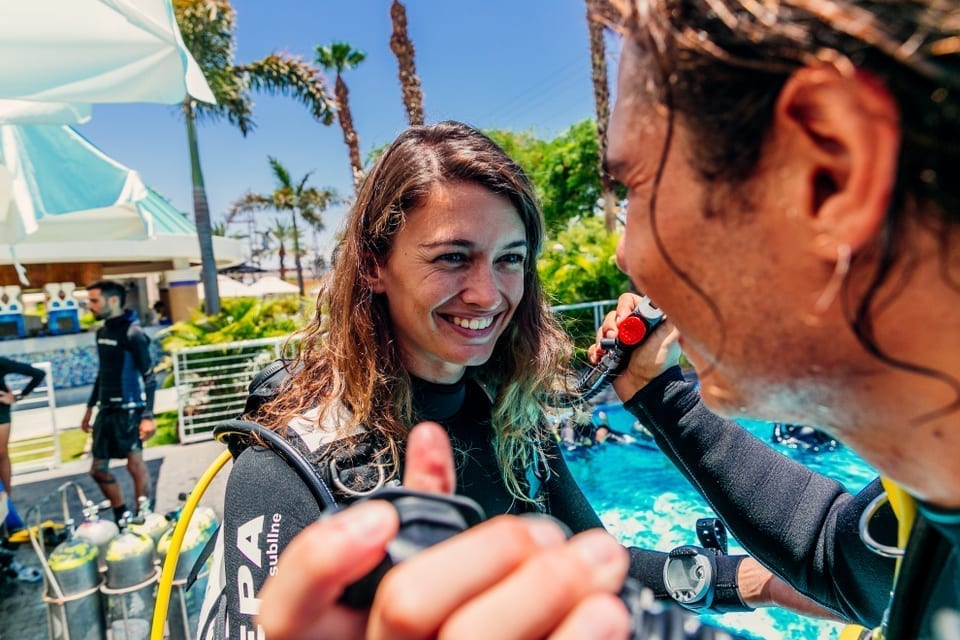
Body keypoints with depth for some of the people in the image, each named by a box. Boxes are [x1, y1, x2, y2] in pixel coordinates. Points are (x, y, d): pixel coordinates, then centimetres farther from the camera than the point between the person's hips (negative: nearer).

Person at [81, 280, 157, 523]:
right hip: (106, 409, 9)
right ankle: (122, 517, 24)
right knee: (98, 469, 10)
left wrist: (148, 416, -21)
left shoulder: (132, 332, -12)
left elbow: (149, 376, -15)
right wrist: (90, 407, 23)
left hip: (129, 409, -8)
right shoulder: (102, 332, 13)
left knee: (135, 462, -8)